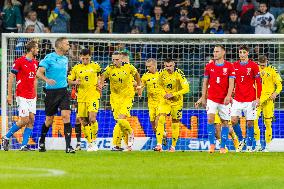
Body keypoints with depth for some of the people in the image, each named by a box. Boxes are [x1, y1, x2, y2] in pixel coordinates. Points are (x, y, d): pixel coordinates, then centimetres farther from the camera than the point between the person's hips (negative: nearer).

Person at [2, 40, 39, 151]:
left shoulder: (35, 63, 11)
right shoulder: (19, 61, -10)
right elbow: (11, 78, -7)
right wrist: (9, 95, -9)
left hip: (32, 97, 7)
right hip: (22, 96, -7)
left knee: (31, 120, 0)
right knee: (24, 120, -10)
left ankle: (24, 145, 4)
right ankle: (6, 138, 8)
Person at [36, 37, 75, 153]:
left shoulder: (65, 59, 12)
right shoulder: (49, 58, -8)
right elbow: (39, 72, -15)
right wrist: (47, 79, -31)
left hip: (63, 91, 4)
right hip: (51, 92, -4)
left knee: (66, 116, -12)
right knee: (49, 119, 7)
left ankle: (68, 146, -14)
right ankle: (42, 141, 33)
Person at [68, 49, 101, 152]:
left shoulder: (95, 66, 3)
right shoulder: (76, 68, 5)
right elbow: (69, 80, 9)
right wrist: (75, 82, -11)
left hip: (93, 96, -3)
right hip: (81, 97, 3)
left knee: (92, 118, -18)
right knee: (83, 121, 3)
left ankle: (94, 140, -3)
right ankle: (90, 143, 15)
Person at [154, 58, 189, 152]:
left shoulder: (179, 73, -19)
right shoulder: (162, 73, -7)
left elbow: (186, 89, -21)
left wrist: (173, 94, -26)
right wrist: (164, 93, -8)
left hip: (177, 101, -2)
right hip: (165, 100, 2)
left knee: (175, 124, 4)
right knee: (160, 119, -17)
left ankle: (173, 146, 20)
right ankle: (159, 144, -20)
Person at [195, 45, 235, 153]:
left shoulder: (229, 66, 0)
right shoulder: (209, 66, 6)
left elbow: (231, 83, -5)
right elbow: (205, 83, 11)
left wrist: (228, 96, -18)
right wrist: (203, 98, 8)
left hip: (224, 100, -1)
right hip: (211, 99, 1)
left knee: (225, 122, 3)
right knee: (210, 119, -14)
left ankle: (223, 147, 11)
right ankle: (212, 144, -5)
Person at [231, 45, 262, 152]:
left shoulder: (253, 66, -3)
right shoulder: (234, 66, 7)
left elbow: (258, 83, -1)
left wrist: (258, 98, -7)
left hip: (250, 99, -3)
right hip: (237, 99, 3)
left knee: (250, 123, 0)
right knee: (234, 120, -7)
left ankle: (249, 146, 9)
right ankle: (241, 141, 14)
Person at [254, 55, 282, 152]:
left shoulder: (272, 70, 2)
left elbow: (279, 85, 4)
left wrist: (275, 93, -15)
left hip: (268, 99, -2)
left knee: (268, 123, 0)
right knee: (254, 120, -10)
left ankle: (267, 146, 7)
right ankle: (258, 145, -1)